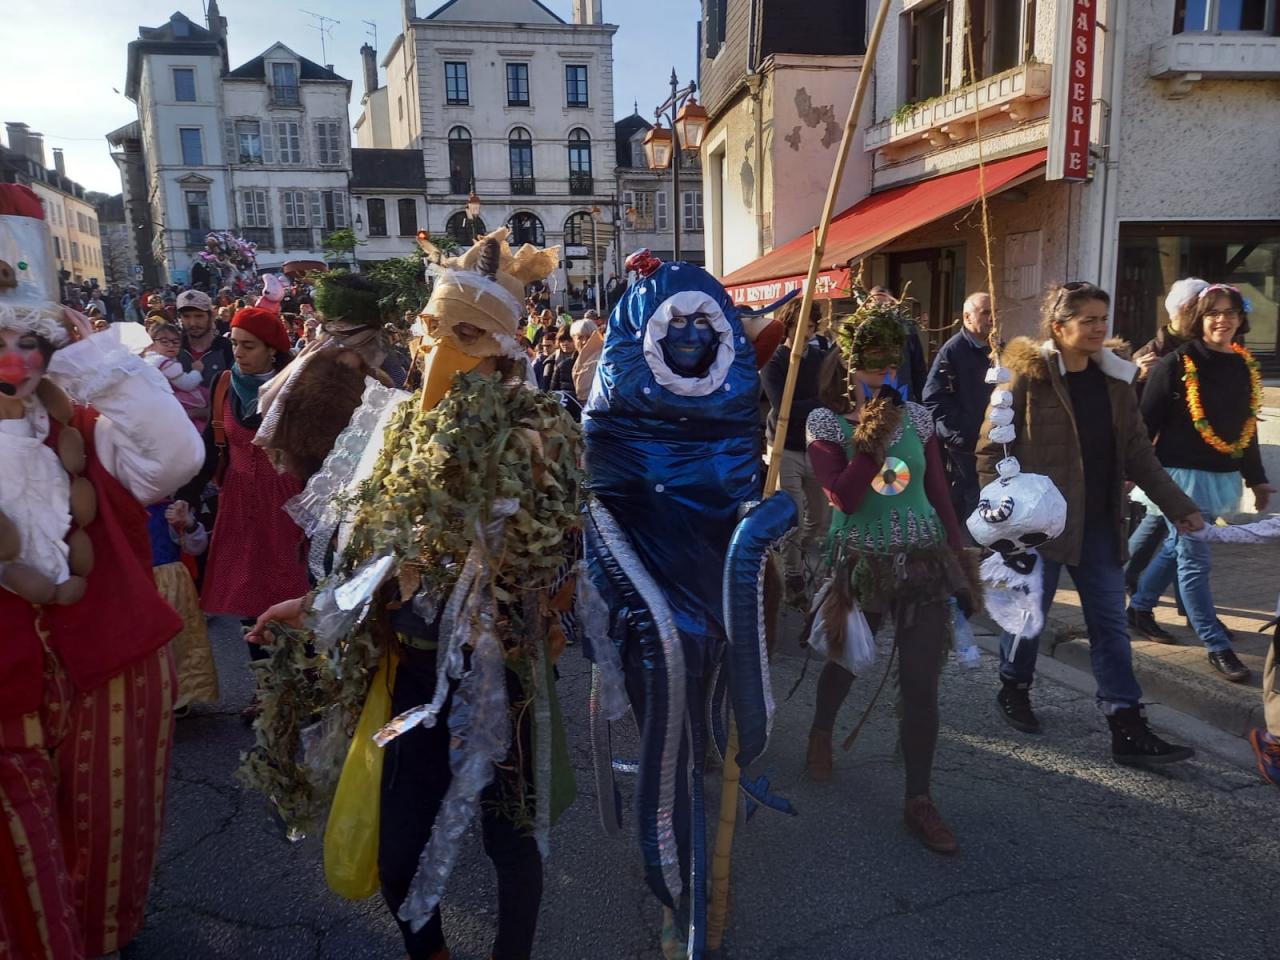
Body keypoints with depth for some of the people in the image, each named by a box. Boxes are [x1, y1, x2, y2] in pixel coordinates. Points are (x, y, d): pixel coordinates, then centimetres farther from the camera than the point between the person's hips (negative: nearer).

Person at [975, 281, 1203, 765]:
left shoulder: (1114, 378, 6)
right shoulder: (1027, 376, -10)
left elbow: (1137, 452, 11)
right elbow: (991, 448, -8)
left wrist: (1178, 505, 7)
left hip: (1099, 522, 5)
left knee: (1111, 624, 7)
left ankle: (1128, 729, 13)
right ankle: (1014, 689, 34)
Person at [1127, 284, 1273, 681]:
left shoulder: (1245, 366, 8)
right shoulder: (1178, 363, -12)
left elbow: (1247, 427, 16)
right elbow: (1147, 421, -11)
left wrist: (1257, 479, 18)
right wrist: (1131, 471, -13)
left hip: (1222, 478, 7)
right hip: (1182, 474, -7)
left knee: (1178, 547, 18)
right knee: (1195, 558, -2)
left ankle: (1139, 607, 36)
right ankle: (1217, 646, 4)